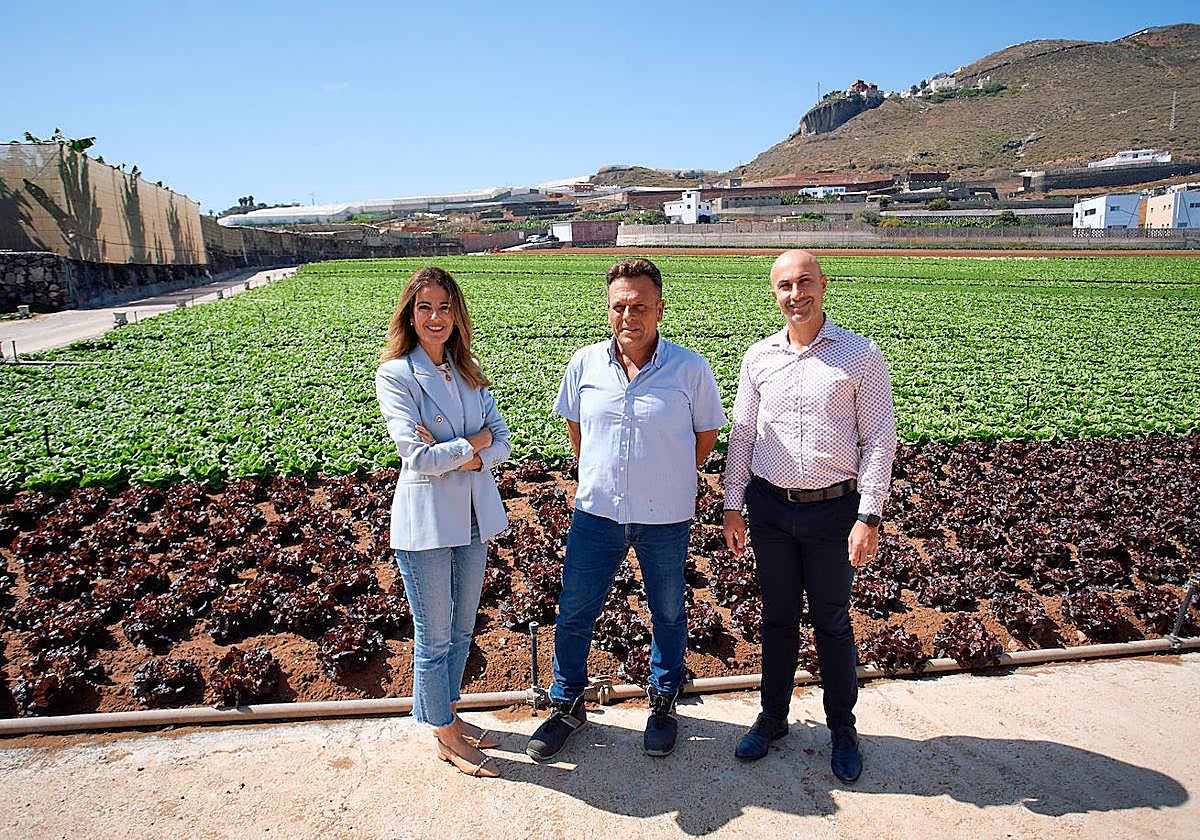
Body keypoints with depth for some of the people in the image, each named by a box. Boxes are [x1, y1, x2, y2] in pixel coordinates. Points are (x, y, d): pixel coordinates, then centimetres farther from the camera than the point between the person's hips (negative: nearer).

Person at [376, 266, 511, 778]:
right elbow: (420, 456, -19)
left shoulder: (467, 370, 7)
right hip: (426, 520, -6)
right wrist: (475, 443, -9)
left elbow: (501, 440, 2)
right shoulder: (395, 374, -11)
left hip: (474, 515, 6)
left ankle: (446, 714, 39)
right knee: (435, 636, 9)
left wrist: (456, 454, -16)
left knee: (462, 628, 19)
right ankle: (446, 736, 28)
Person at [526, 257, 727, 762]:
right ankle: (567, 704, 33)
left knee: (668, 615, 17)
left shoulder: (690, 370, -11)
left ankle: (663, 702, 41)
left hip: (666, 518, -1)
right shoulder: (585, 365, -5)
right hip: (596, 512, 2)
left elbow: (707, 433, 4)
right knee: (573, 613, 10)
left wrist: (671, 480, 5)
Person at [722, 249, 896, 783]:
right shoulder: (758, 357, 4)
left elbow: (879, 438, -5)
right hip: (770, 506, 3)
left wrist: (869, 516, -10)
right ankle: (773, 717, 33)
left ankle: (842, 727, 30)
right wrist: (732, 506, 7)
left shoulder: (861, 356, -5)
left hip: (834, 508, -2)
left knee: (832, 622, 10)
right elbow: (741, 434, 9)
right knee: (778, 617, 15)